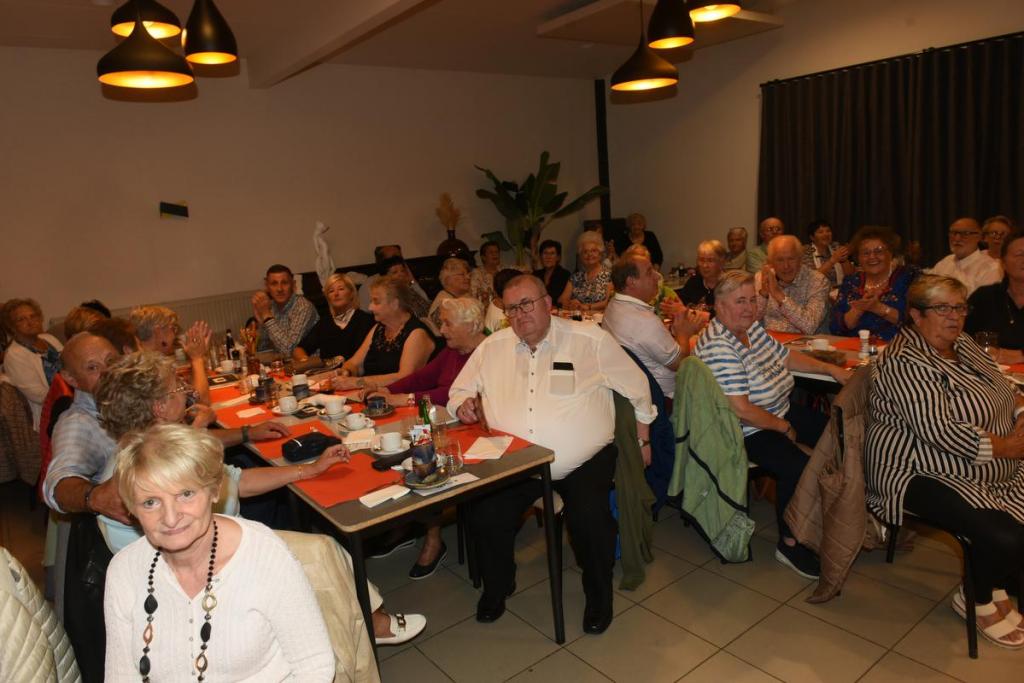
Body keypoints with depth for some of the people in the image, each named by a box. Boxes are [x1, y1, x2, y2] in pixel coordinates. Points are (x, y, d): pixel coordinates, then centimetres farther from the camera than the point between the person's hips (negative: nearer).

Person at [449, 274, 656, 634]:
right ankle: (497, 587, 16)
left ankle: (598, 596, 8)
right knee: (486, 517, -18)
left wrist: (642, 440, 13)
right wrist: (464, 403, -7)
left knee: (590, 518, -25)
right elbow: (460, 391, 17)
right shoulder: (492, 348, 8)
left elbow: (637, 388, 9)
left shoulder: (591, 340, -1)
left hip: (584, 462, -2)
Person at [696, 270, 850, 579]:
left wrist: (831, 369, 10)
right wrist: (784, 427, -15)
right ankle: (789, 544, -6)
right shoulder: (717, 346, -27)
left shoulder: (752, 326, 4)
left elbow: (786, 357, 19)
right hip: (746, 431, -10)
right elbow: (741, 409, -29)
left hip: (780, 412, 10)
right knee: (797, 467, -29)